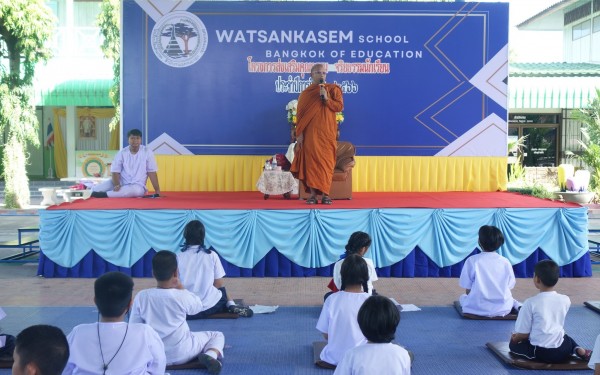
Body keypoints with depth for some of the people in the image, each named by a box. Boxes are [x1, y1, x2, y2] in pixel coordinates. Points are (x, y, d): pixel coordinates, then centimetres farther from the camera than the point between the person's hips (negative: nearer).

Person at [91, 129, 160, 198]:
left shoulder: (147, 152, -7)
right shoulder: (122, 153, -3)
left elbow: (151, 172, -6)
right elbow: (115, 171, -5)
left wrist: (157, 190, -10)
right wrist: (116, 185, -24)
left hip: (138, 186, -1)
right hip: (121, 182, 1)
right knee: (95, 189, -18)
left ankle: (104, 195, -31)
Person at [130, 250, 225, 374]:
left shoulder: (141, 296, -12)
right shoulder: (182, 296, -19)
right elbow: (198, 307, 3)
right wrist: (181, 288, 2)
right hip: (181, 354, -4)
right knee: (217, 335, 16)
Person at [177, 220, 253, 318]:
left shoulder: (179, 257, -6)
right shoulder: (212, 255, -5)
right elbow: (219, 284, 2)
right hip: (209, 307, 0)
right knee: (223, 289, 31)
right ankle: (231, 306, 3)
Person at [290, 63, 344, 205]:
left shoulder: (333, 89, 7)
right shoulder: (305, 93, 9)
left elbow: (339, 107, -3)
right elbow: (300, 114, 5)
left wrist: (326, 98, -16)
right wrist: (299, 133, -3)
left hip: (327, 132, -1)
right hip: (310, 133, 1)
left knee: (326, 161, -3)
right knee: (311, 161, -3)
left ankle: (325, 194, 1)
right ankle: (313, 194, 0)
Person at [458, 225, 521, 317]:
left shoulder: (472, 261, -9)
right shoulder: (505, 262, -1)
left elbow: (468, 290, -6)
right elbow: (510, 286, 6)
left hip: (478, 308, -3)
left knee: (462, 297, 29)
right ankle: (518, 307, 7)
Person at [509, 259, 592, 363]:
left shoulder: (530, 303, -15)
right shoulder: (565, 300, -1)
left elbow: (524, 334, -10)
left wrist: (515, 338, 14)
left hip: (541, 353, -4)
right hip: (563, 352, 5)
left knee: (513, 343, 20)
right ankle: (579, 350, 8)